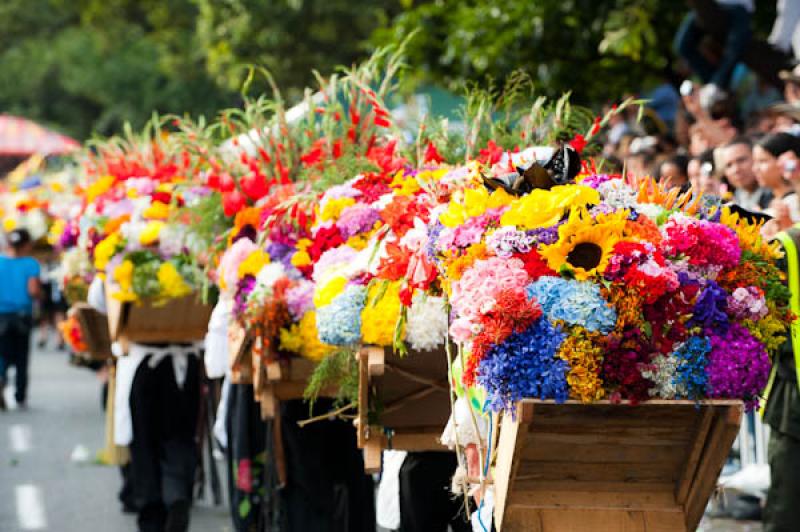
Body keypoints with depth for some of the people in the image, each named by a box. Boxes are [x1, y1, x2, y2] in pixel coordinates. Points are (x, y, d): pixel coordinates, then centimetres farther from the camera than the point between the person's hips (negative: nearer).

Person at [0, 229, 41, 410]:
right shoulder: (30, 264, -9)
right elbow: (33, 291, -18)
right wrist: (39, 290, 4)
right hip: (23, 315, -1)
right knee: (21, 358, 13)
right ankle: (20, 397, 18)